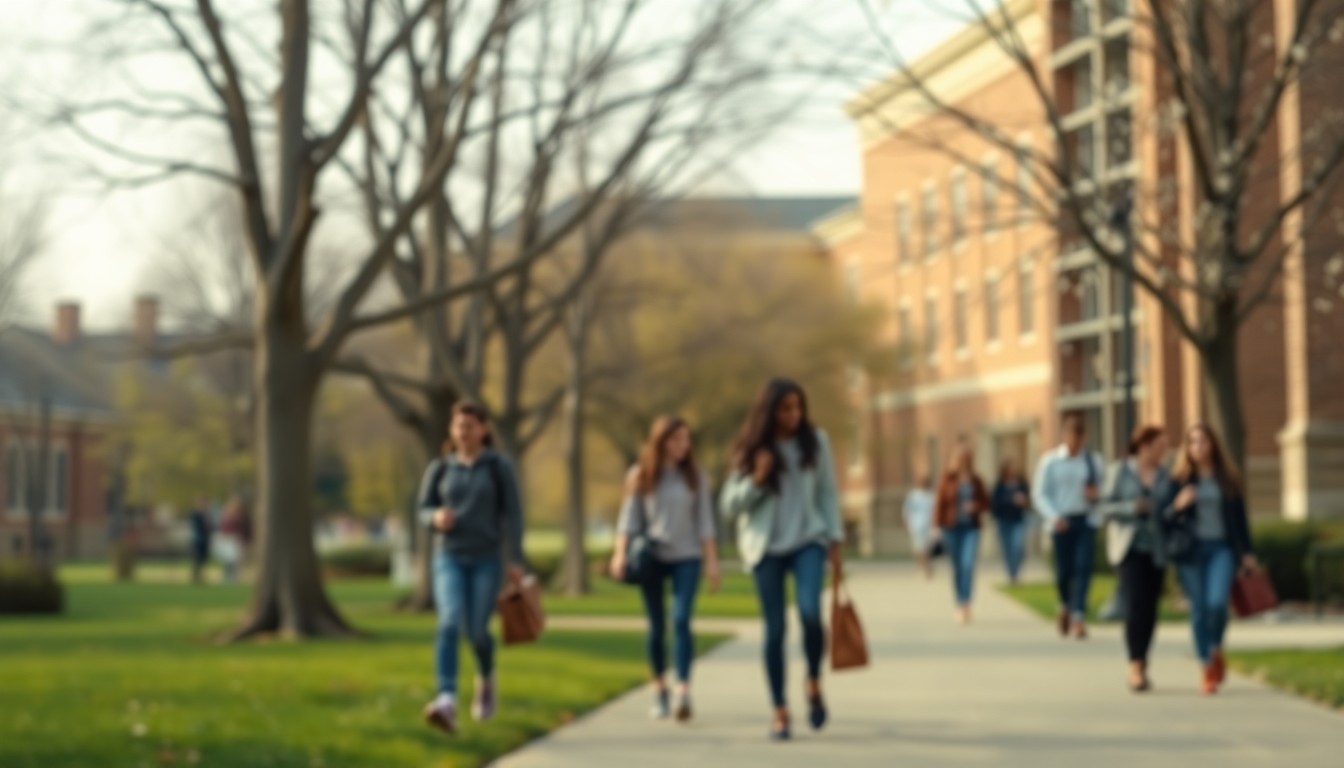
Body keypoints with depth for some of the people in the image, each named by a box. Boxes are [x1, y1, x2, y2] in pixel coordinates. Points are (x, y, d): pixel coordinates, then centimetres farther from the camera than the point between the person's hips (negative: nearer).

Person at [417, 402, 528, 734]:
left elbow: (512, 513, -5)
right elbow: (424, 510, 9)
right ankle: (446, 704, -31)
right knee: (449, 623, -20)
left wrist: (516, 560, -11)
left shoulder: (500, 466, -3)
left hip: (487, 559, -1)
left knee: (477, 630, -4)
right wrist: (436, 518, -15)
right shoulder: (439, 469, 5)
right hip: (450, 558, 1)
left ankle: (486, 679, 33)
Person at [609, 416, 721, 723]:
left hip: (686, 557, -1)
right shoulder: (640, 476, 4)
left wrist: (712, 560, 0)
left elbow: (705, 521, 6)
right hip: (652, 558, 1)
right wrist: (620, 553, -9)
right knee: (657, 626, 7)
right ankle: (659, 689, 21)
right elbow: (629, 517, 2)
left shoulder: (696, 476, 6)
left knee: (681, 620, -16)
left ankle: (683, 691, -22)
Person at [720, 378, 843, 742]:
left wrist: (835, 539, 4)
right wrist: (756, 480, -14)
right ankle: (780, 712, 8)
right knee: (775, 629, -1)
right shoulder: (751, 450, 1)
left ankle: (814, 684, 4)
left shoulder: (815, 441, 4)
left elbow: (828, 493, 10)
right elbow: (730, 506, 2)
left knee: (810, 612, -22)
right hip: (766, 546, 0)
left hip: (807, 539, 0)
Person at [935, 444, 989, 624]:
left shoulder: (976, 481, 5)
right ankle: (960, 606, 17)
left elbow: (986, 503, 12)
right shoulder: (948, 479, -1)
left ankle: (966, 604, -21)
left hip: (971, 528, 0)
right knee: (957, 568, 6)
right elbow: (941, 503, 0)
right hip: (952, 528, 0)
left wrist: (976, 507, -10)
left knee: (968, 565, -16)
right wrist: (939, 526, -3)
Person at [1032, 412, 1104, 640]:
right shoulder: (1050, 461, 2)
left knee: (1083, 567, -13)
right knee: (1064, 571, 2)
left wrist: (1097, 493, -6)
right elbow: (1039, 494, 1)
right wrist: (1054, 517, -14)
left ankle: (1078, 616, -15)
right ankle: (1066, 605, 33)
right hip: (1062, 522, -1)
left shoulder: (1093, 461, 8)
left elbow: (1103, 487, 19)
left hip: (1086, 520, 1)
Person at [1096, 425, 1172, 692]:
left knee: (1150, 609, 4)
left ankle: (1140, 666, 17)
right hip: (1130, 548, -3)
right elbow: (1104, 508, -1)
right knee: (1136, 604, -16)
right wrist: (1132, 508, -15)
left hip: (1156, 550, 3)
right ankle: (1136, 667, -20)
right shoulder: (1120, 472, 0)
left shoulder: (1165, 476, 8)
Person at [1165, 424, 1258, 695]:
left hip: (1222, 548, 0)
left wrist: (1247, 553, 8)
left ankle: (1216, 650, 10)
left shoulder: (1228, 478, 7)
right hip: (1191, 550, 0)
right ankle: (1208, 667, 11)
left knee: (1218, 602, -18)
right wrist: (1178, 506, -18)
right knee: (1199, 609, 0)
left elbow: (1240, 517, 11)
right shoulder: (1180, 479, 5)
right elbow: (1167, 517, 4)